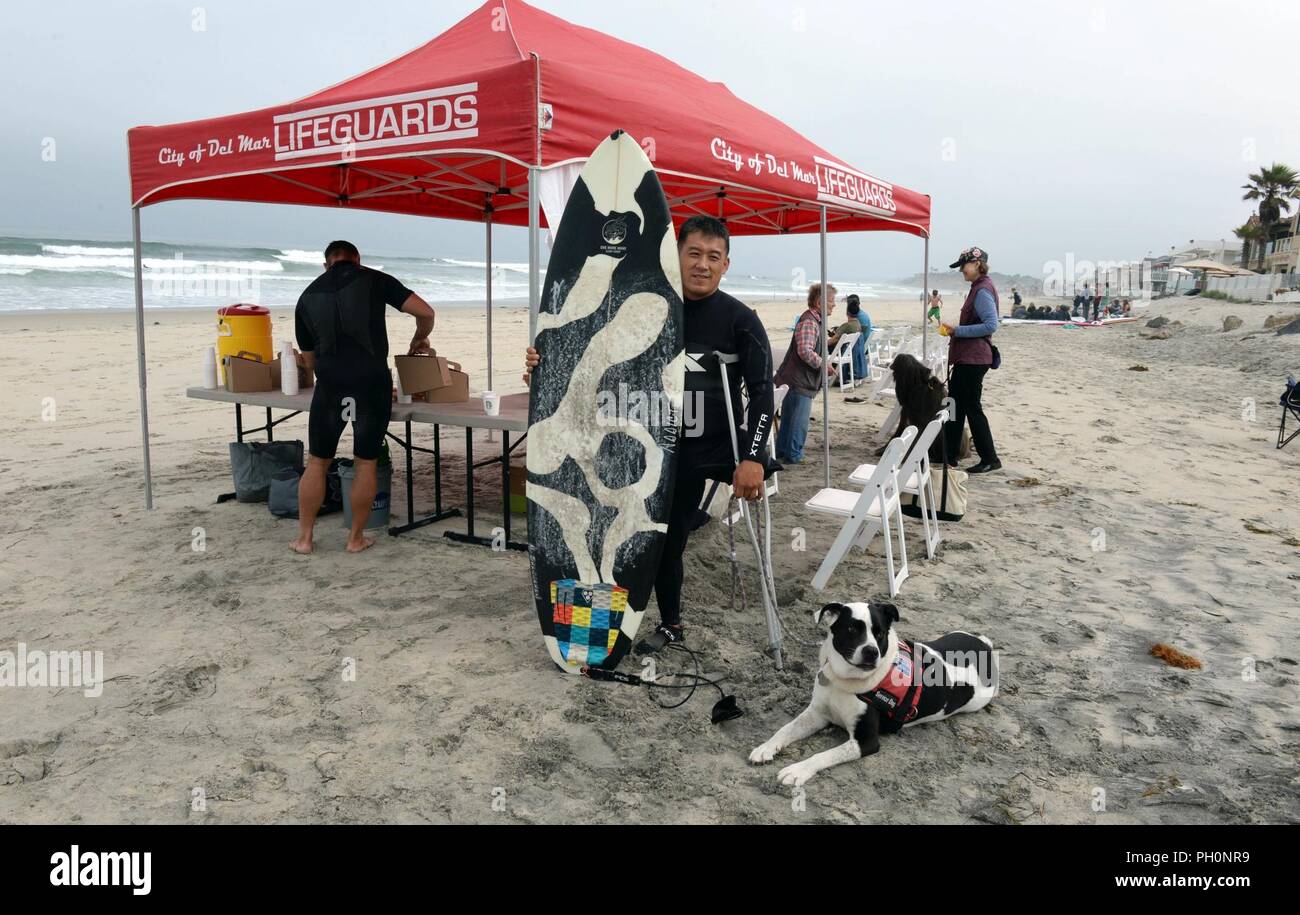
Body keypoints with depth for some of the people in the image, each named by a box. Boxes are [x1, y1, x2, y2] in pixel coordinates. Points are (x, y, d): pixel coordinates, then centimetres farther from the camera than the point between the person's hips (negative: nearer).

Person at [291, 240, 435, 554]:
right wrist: (419, 339, 19)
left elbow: (309, 358, 21)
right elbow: (425, 312, 0)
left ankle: (304, 537, 19)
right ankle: (356, 538, 17)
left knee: (317, 462, 14)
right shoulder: (373, 280, 5)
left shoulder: (308, 296, 14)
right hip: (372, 384, -2)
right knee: (366, 463, 9)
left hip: (330, 386, 2)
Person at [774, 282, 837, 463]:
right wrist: (824, 365, -21)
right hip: (800, 381, -11)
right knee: (799, 420, -2)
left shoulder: (816, 320, 15)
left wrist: (824, 365, 18)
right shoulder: (808, 322, -20)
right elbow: (804, 351, -31)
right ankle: (794, 455, 7)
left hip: (799, 380, 11)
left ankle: (782, 452, 26)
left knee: (788, 418, 17)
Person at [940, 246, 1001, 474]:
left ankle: (990, 459, 4)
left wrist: (958, 331, -21)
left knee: (972, 408, -4)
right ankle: (948, 454, 21)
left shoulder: (983, 291, -16)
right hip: (966, 358, 10)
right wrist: (956, 331, 12)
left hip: (973, 359, -10)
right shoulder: (978, 288, 15)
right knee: (954, 404, 14)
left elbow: (991, 325, -25)